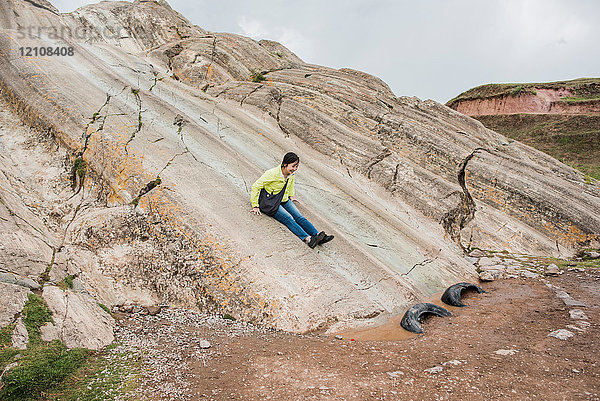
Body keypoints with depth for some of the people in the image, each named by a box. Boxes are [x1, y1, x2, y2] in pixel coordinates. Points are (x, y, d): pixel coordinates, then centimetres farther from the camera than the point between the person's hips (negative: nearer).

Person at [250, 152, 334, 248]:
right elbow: (256, 186, -18)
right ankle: (308, 239, -46)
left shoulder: (292, 174, -2)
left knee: (300, 217, -17)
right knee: (289, 218, -29)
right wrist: (255, 206, -17)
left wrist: (291, 195, 26)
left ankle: (317, 236, -32)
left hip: (284, 200, 6)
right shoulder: (272, 174, -22)